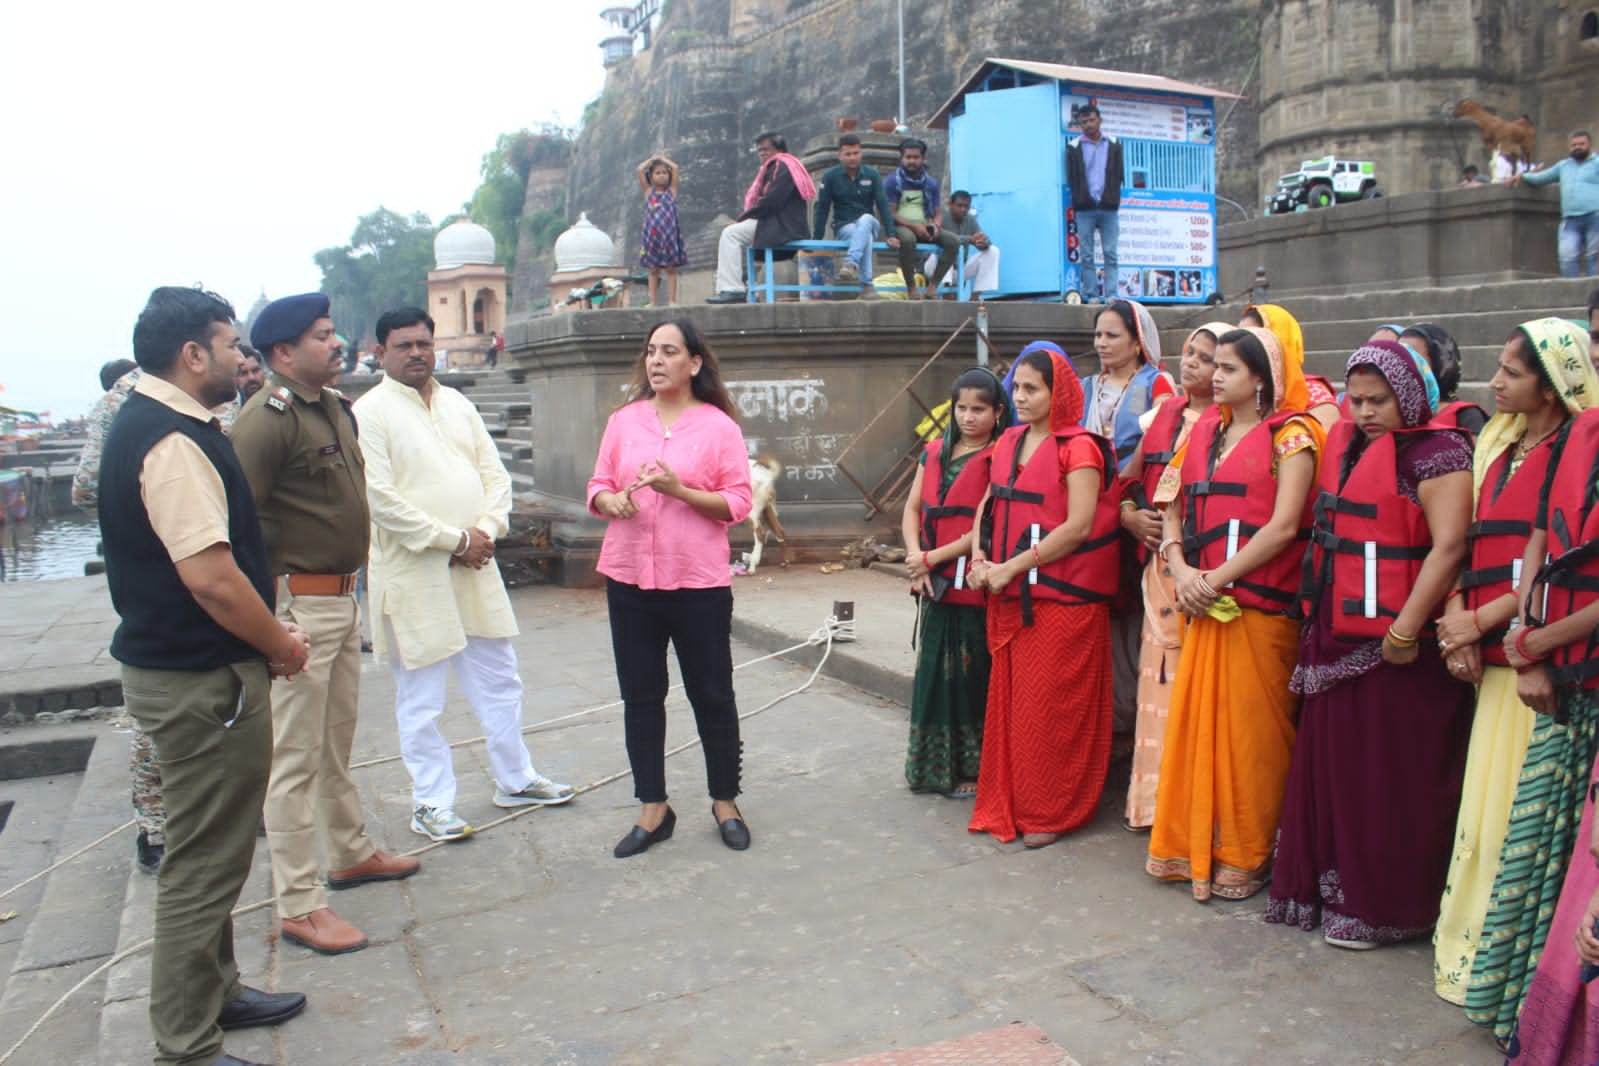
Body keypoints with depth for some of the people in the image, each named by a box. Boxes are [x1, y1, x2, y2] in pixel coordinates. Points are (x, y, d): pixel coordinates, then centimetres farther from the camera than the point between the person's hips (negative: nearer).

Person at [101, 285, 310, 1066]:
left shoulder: (146, 422, 12)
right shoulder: (173, 440, -21)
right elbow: (209, 574, -27)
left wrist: (268, 638, 13)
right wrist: (280, 644, -12)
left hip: (172, 664, 11)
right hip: (201, 679, -11)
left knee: (208, 851, 23)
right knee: (204, 862, 1)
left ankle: (215, 993, 40)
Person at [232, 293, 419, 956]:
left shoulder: (335, 408, 13)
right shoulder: (266, 421, -16)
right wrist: (271, 618, -23)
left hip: (343, 598, 9)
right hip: (299, 606, -9)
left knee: (337, 745, 22)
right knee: (296, 758, -1)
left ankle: (350, 853, 37)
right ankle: (298, 905, 8)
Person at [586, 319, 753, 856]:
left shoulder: (718, 426, -2)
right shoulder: (625, 420, 8)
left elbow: (739, 503, -6)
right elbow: (598, 487, 11)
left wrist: (678, 489, -19)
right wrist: (612, 501, -12)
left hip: (698, 580, -3)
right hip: (630, 576, 3)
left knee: (712, 694, 6)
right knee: (640, 696, 9)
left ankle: (725, 802, 23)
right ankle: (653, 810, 21)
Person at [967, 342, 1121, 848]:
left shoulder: (1078, 447, -8)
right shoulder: (1008, 443, 13)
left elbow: (1078, 526, -17)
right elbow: (989, 503, 20)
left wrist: (1011, 567, -16)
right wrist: (980, 557, 2)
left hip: (1061, 596, -7)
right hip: (1008, 597, 7)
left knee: (1050, 708, 0)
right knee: (1008, 701, 11)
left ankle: (1051, 812, 13)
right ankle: (1007, 805, 23)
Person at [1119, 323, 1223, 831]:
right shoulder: (1160, 416, 16)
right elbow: (1126, 483, 21)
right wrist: (1134, 518, 3)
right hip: (1158, 562, 5)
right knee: (1157, 670, 7)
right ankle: (1151, 797, 16)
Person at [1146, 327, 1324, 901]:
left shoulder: (1292, 433, -4)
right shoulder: (1205, 431, 15)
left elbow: (1284, 526, -13)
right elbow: (1176, 509, 14)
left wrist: (1218, 579, -14)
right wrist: (1181, 570, -3)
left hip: (1259, 604, -6)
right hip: (1202, 605, 6)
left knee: (1249, 728, 0)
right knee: (1195, 721, 8)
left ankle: (1245, 857, 13)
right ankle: (1193, 846, 20)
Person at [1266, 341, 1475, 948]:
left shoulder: (1436, 452, -10)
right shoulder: (1345, 446, 13)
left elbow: (1448, 548, -19)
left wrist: (1405, 630, -23)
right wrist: (1318, 615, 13)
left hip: (1397, 645, -7)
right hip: (1337, 638, 8)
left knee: (1389, 778, 2)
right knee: (1329, 765, 13)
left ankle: (1381, 908, 16)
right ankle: (1323, 888, 27)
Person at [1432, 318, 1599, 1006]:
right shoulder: (1495, 444, 15)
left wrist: (1481, 620, -11)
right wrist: (1459, 621, 0)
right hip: (1492, 654, 7)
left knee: (1521, 807, -1)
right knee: (1483, 804, 13)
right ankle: (1473, 943, 25)